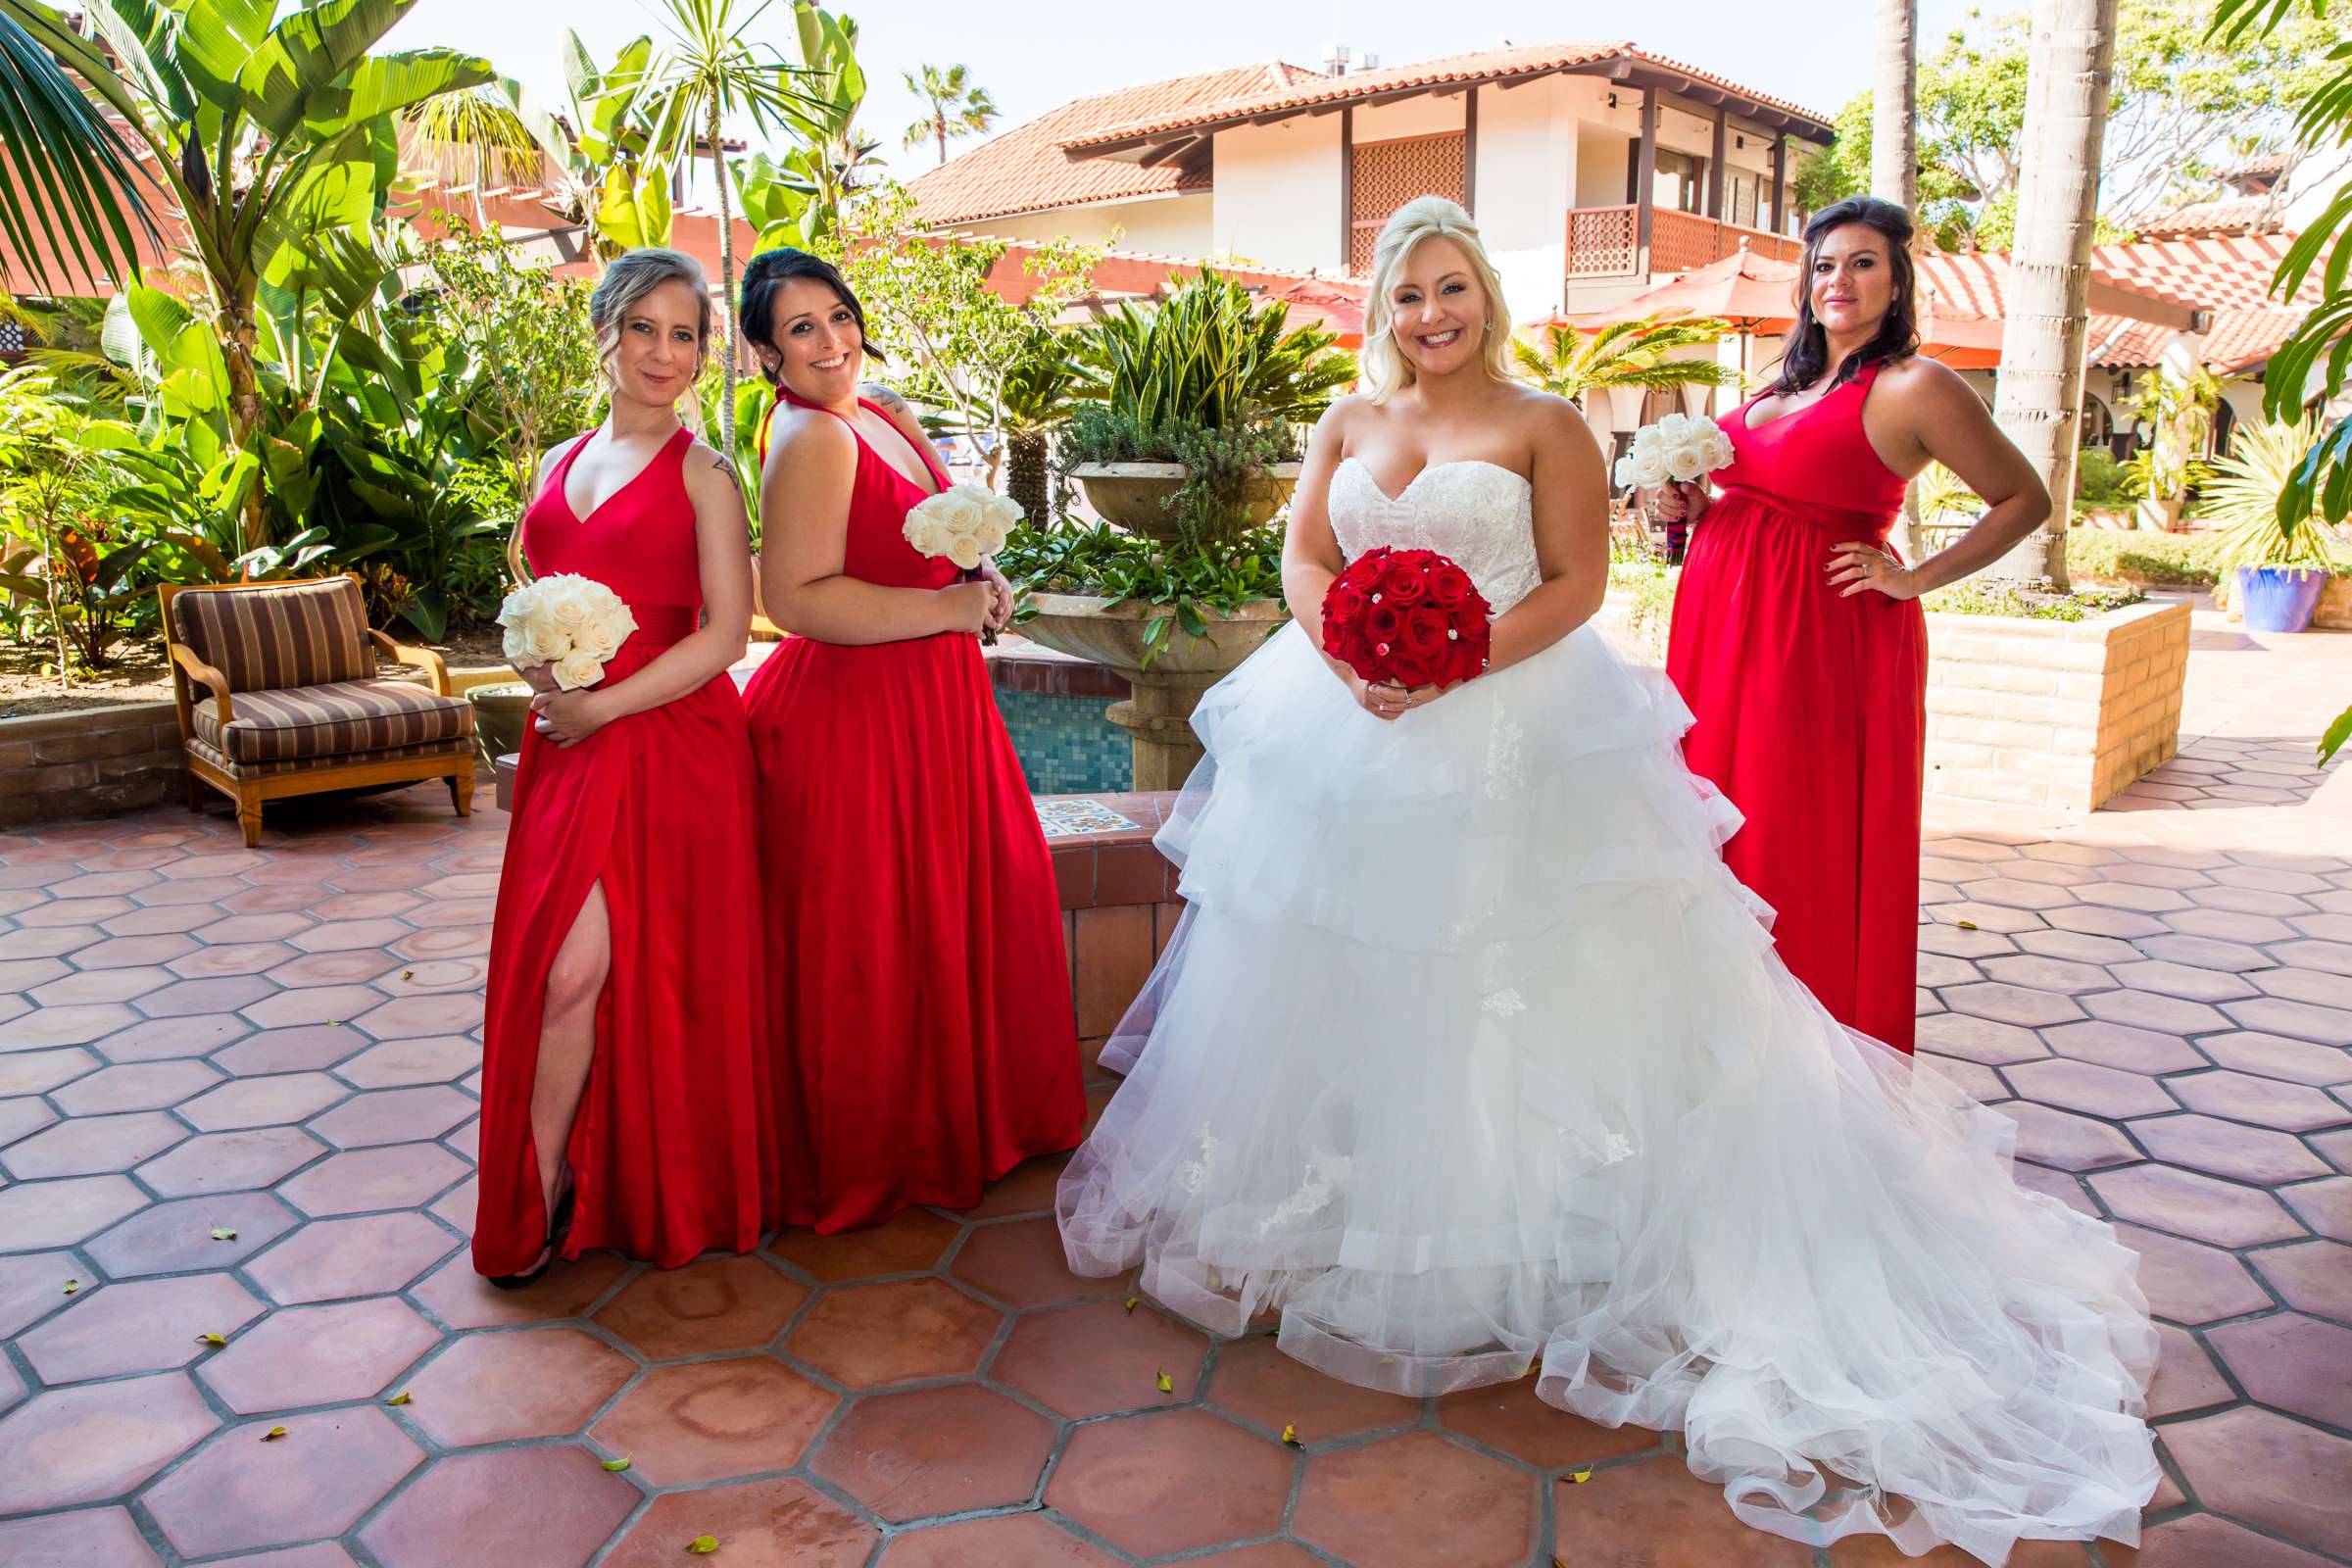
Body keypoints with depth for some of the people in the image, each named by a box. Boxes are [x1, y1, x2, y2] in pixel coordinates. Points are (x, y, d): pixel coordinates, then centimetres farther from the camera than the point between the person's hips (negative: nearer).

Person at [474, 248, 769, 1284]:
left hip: (667, 743, -5)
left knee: (578, 969, -8)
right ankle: (550, 1190, 19)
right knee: (557, 964, 4)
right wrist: (538, 663, 0)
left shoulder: (702, 473, -2)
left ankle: (537, 1195, 9)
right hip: (566, 743, 5)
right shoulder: (560, 466, 16)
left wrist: (600, 707, -13)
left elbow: (724, 633, -9)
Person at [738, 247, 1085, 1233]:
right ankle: (869, 1160, 23)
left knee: (967, 906, 18)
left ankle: (965, 1110, 38)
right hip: (853, 713, -9)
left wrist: (981, 583, 4)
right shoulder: (808, 440, -16)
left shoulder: (888, 419, 12)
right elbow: (795, 597, -26)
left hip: (932, 704, 10)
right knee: (872, 938, 3)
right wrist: (950, 610, -20)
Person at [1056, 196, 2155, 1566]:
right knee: (1342, 974, 11)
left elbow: (1578, 582, -7)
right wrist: (1347, 661, -12)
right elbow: (1305, 557, 8)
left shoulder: (1544, 424, -2)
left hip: (1510, 741, -4)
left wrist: (1457, 666, -20)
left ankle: (1500, 1230, 17)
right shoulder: (1349, 422, 12)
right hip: (1351, 739, 5)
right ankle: (1338, 1190, 30)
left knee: (1499, 981, 1)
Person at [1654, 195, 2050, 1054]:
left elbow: (2024, 499, -2)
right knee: (1726, 827, 11)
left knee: (1808, 845, 0)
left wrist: (1916, 579, -9)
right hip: (1721, 624, 7)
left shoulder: (1914, 386, -6)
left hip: (1825, 637, -7)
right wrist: (1694, 508, 7)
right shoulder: (1787, 385, 15)